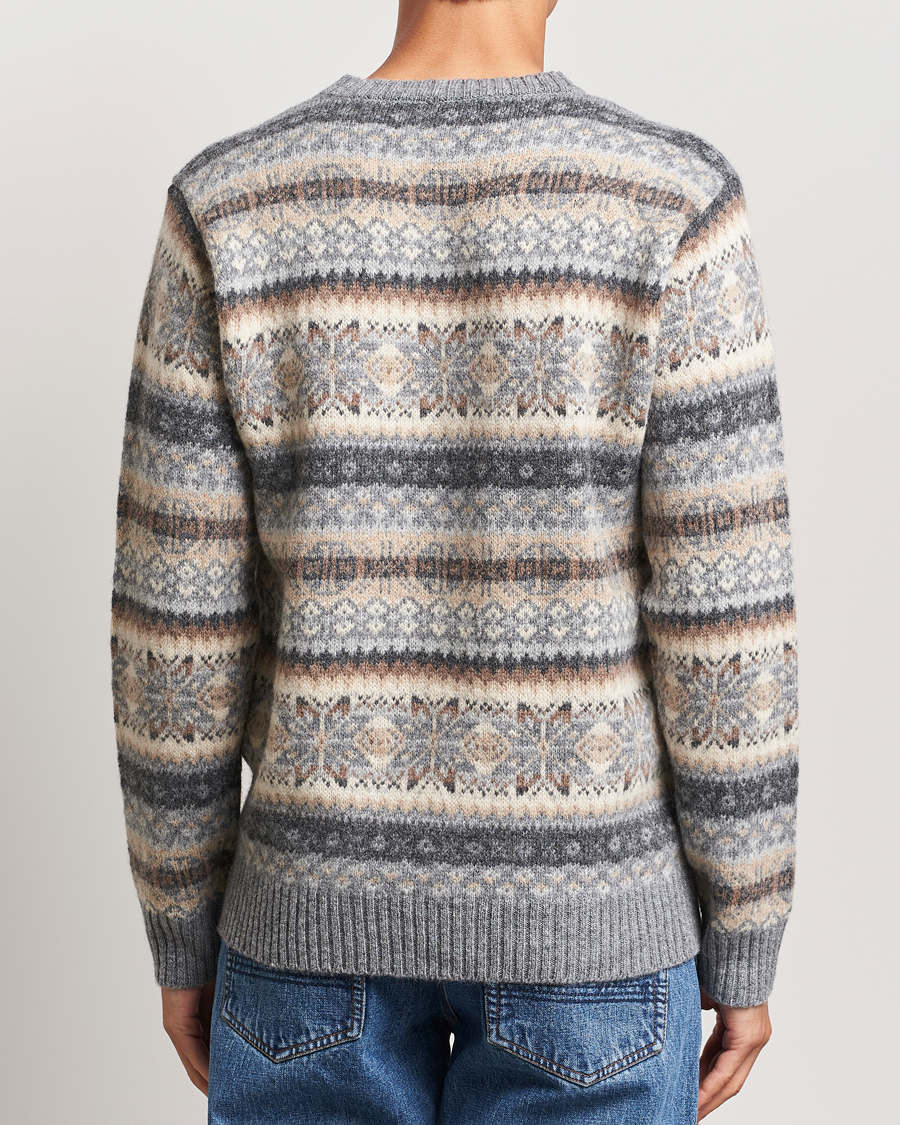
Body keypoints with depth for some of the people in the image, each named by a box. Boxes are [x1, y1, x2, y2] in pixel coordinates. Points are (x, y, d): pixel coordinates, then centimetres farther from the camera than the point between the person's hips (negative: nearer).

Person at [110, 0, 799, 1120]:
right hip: (585, 908, -1)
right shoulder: (670, 205, -14)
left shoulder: (229, 207, -10)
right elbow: (725, 624, -13)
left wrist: (183, 936, 7)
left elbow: (176, 632, -7)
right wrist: (745, 950, 2)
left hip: (326, 892, 2)